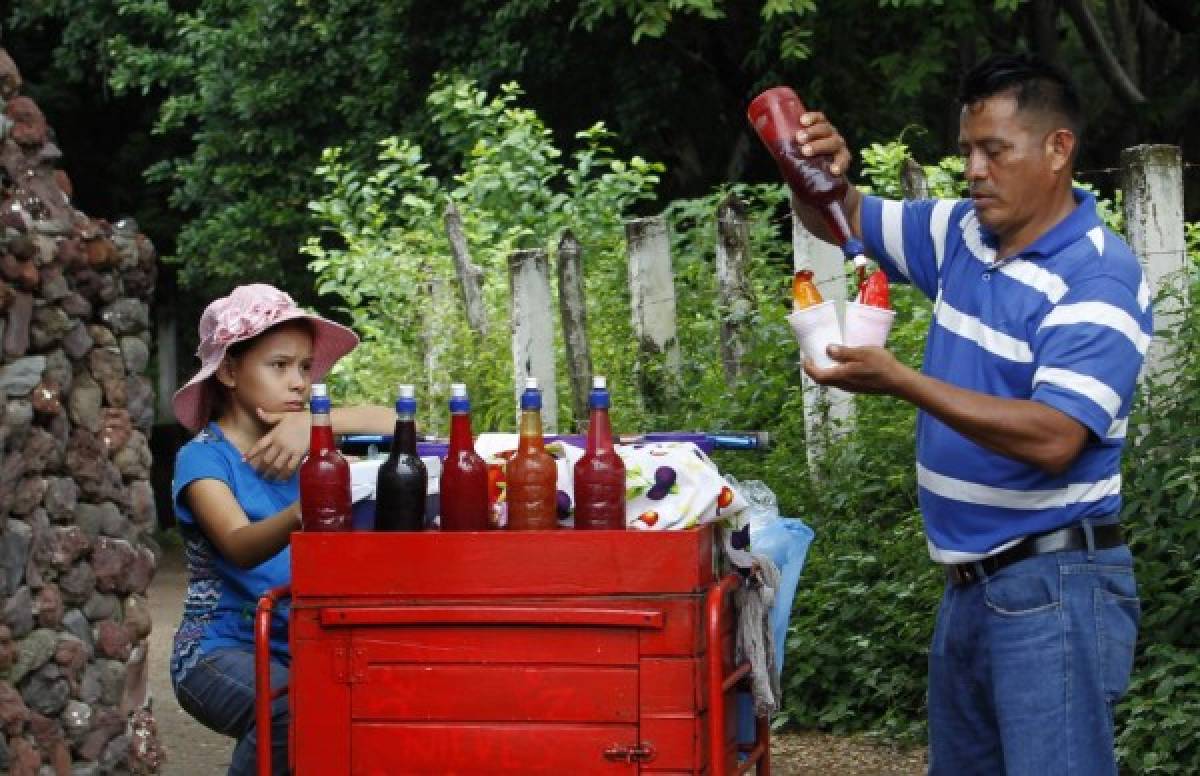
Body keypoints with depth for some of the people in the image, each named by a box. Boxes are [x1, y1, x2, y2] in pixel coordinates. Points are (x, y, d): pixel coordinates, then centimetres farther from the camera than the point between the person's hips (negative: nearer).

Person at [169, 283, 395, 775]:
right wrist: (303, 513, -47)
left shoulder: (301, 444, 8)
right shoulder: (203, 457, -8)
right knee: (295, 712, -34)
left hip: (302, 644, 5)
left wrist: (316, 424, -18)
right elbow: (240, 547, -26)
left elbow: (393, 425, -3)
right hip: (221, 648, -5)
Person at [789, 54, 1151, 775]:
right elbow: (839, 221, 22)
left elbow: (1052, 439, -26)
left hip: (1052, 586, -9)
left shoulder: (1099, 280, -16)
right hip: (970, 581, 9)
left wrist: (898, 381, -28)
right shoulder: (962, 234, 8)